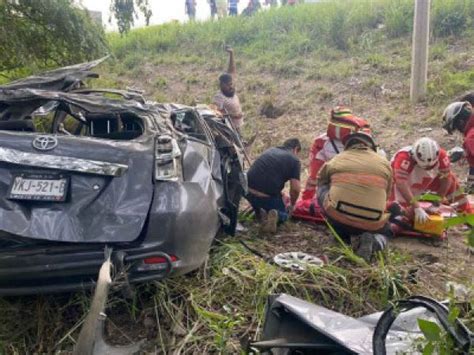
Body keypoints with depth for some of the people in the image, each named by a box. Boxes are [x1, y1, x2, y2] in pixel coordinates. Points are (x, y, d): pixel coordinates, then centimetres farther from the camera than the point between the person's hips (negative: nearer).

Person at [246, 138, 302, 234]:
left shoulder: (270, 150, 18)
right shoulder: (294, 160, 1)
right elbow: (295, 189, -5)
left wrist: (281, 195, 37)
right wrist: (291, 205, 16)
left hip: (248, 190, 5)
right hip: (267, 195, -4)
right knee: (284, 214, 24)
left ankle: (260, 212, 5)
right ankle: (276, 215, -8)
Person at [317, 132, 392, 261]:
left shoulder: (335, 160, 12)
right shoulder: (384, 163, 12)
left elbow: (321, 182, 28)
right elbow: (386, 195, 19)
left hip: (338, 219, -2)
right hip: (372, 225, 2)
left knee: (322, 189, 24)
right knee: (384, 230, 37)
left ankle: (347, 236, 13)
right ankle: (374, 241, -1)